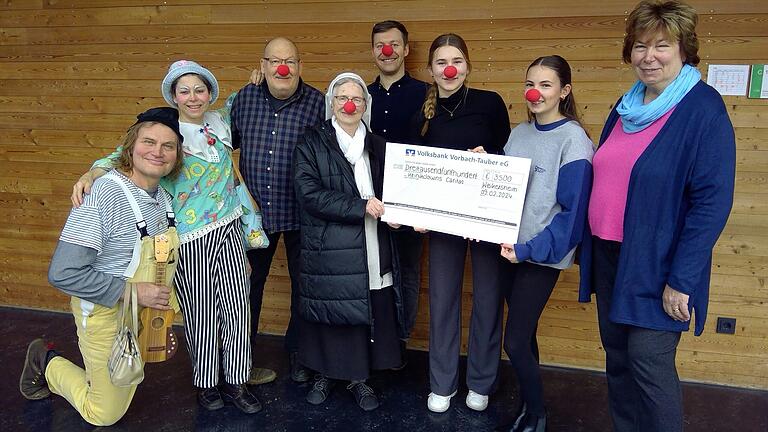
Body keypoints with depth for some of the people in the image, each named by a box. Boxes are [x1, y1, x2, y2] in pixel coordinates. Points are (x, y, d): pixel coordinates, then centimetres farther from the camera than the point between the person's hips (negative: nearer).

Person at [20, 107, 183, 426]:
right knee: (105, 415, 12)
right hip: (107, 313, -7)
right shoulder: (104, 195, -27)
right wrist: (131, 291, -27)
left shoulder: (164, 196, -4)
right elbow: (63, 274, -28)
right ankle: (45, 363, 31)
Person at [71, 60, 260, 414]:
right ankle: (206, 383, 30)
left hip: (228, 231, 5)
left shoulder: (218, 122, 8)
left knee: (238, 311, 8)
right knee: (201, 317, 5)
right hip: (190, 240, -4)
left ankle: (235, 383, 26)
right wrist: (92, 173, -32)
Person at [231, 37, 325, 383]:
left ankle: (297, 350, 34)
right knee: (250, 280, 17)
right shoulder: (245, 97, 0)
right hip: (255, 208, 3)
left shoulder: (317, 102, -9)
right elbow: (228, 140, 12)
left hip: (300, 211, -2)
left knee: (303, 282, 13)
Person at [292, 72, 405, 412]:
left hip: (371, 252, 3)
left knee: (369, 313, 6)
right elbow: (309, 193, -13)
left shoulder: (378, 146, 12)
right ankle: (324, 374, 29)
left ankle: (358, 378, 25)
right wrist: (360, 206, -18)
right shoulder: (312, 144, -1)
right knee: (329, 313, 6)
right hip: (328, 249, -3)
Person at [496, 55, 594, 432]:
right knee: (523, 335, 15)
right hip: (511, 248, 6)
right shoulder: (518, 133, 8)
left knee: (514, 342, -3)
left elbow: (573, 210, -15)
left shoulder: (574, 139, -11)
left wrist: (530, 249, -20)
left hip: (542, 254, -6)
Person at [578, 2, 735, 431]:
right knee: (617, 355, 15)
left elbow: (713, 200, -16)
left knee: (648, 361, -2)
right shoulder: (626, 107, 10)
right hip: (609, 255, 7)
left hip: (656, 265, -7)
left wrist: (682, 280, -18)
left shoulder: (703, 109, -11)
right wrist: (588, 249, 13)